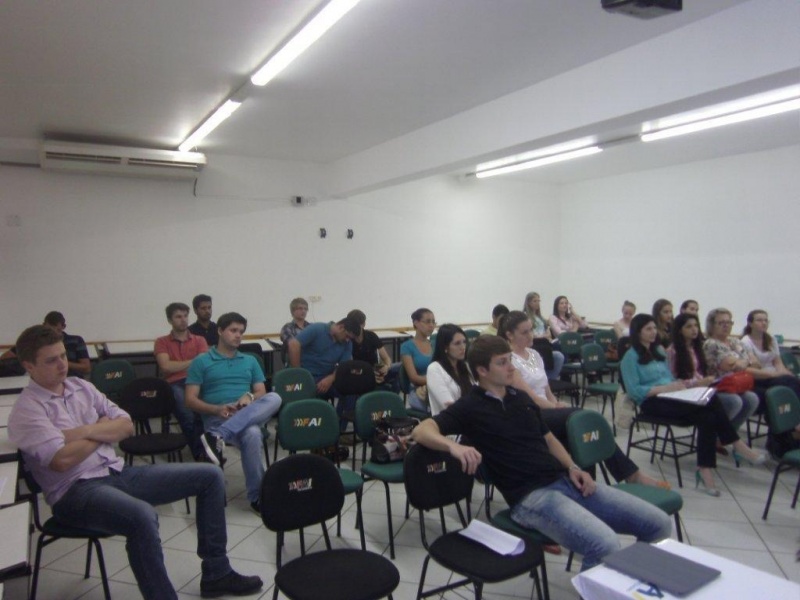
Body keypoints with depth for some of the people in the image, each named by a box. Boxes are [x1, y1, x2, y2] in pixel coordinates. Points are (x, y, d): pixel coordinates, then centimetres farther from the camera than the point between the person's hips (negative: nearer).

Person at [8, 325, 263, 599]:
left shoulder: (81, 386, 12)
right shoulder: (26, 410, -7)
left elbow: (126, 425, 8)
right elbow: (62, 460, -20)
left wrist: (86, 431, -9)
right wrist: (102, 430, -4)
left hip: (119, 473, 8)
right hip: (76, 491, -7)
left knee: (210, 476, -1)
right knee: (143, 516, -40)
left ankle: (216, 573, 6)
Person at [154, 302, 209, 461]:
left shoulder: (199, 340, 22)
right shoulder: (162, 342, 18)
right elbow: (166, 367, 0)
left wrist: (179, 366, -6)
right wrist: (194, 362, 4)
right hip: (175, 385, -1)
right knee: (188, 416, -34)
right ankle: (201, 455, -21)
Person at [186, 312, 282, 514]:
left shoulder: (250, 361, 21)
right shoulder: (201, 362, 9)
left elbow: (261, 392, 17)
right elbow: (191, 400, 2)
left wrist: (249, 396, -8)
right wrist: (217, 409, -15)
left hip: (251, 416, 4)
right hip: (217, 418, -4)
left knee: (274, 398, -32)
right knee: (252, 435, -38)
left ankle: (218, 437, -39)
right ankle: (257, 496, -24)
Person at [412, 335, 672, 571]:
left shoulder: (522, 397, 19)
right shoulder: (470, 406, -2)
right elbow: (422, 431, -14)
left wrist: (573, 468, 7)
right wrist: (454, 446, -35)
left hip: (564, 481, 8)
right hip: (531, 495, -7)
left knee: (658, 524, 2)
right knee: (605, 546, -31)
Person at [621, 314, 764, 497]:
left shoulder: (659, 350, 20)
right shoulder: (631, 357, -3)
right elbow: (633, 391, -11)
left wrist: (677, 384, -1)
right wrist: (665, 388, -17)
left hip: (669, 397, 7)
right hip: (651, 402, -7)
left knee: (707, 417, -25)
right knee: (709, 404, -26)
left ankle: (705, 469, -26)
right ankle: (737, 446, -16)